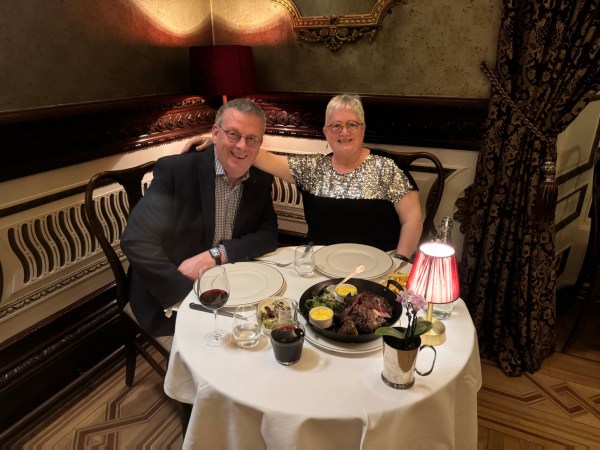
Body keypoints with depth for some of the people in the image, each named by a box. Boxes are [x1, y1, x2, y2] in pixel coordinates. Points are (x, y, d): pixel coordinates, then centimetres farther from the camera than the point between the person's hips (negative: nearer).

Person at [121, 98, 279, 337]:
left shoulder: (261, 180, 1)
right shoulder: (175, 170, -15)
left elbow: (269, 235, -3)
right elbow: (136, 241, -20)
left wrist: (217, 254, -19)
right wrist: (187, 294, -26)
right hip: (172, 299, -5)